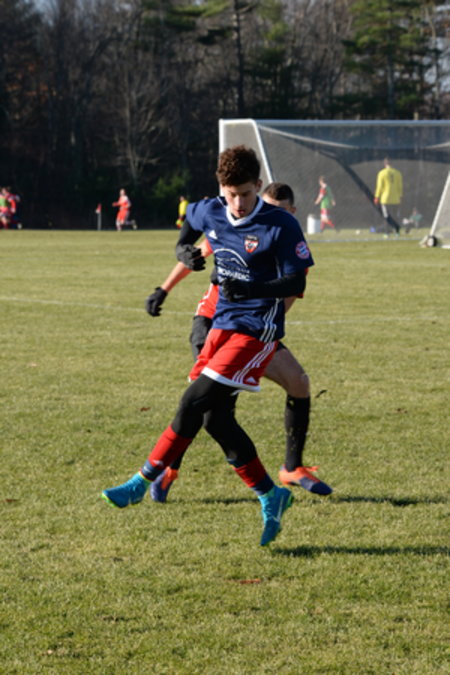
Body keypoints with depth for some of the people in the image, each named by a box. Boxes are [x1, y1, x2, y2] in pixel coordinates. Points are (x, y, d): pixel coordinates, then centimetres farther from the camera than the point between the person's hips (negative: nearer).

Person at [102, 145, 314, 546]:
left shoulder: (281, 226, -14)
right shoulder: (210, 213, 2)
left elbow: (296, 284, -13)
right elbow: (189, 222, 25)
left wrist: (251, 289, -29)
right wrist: (186, 254, 2)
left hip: (256, 330, -7)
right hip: (222, 324, 7)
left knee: (195, 402, -15)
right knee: (216, 419, 2)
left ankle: (143, 482, -8)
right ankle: (270, 496, 14)